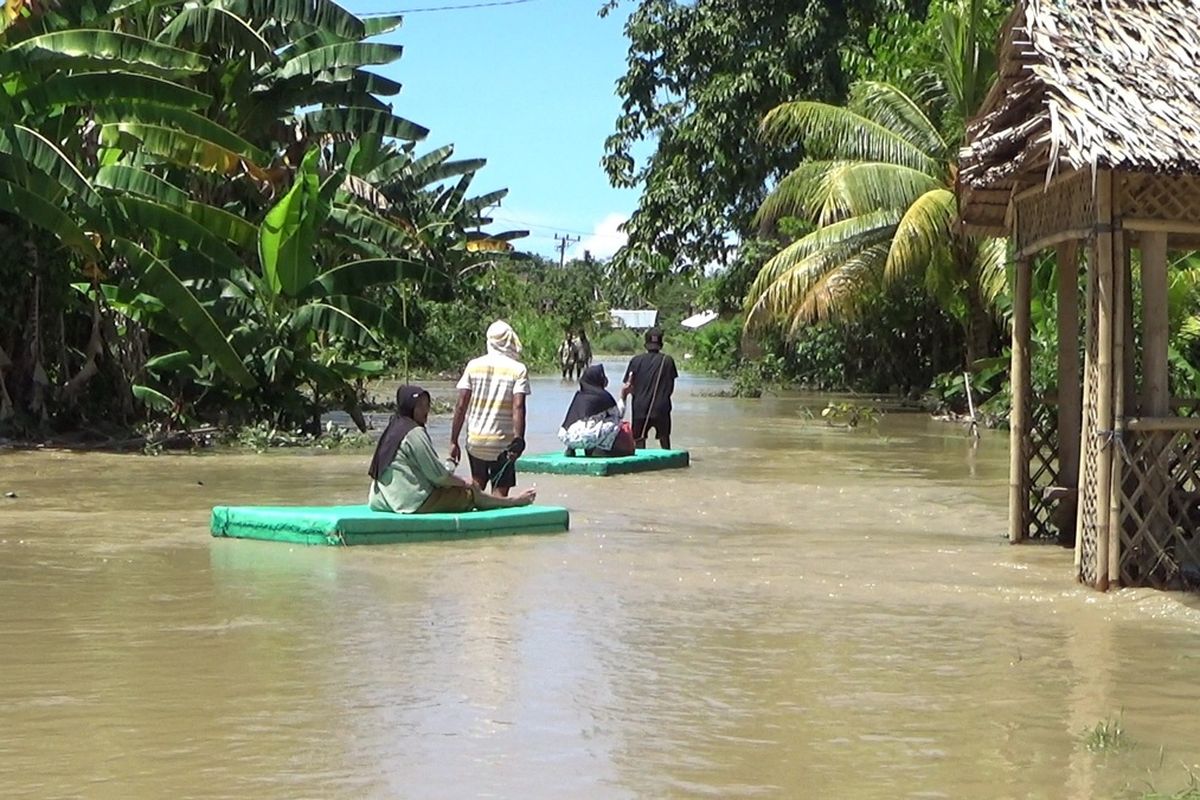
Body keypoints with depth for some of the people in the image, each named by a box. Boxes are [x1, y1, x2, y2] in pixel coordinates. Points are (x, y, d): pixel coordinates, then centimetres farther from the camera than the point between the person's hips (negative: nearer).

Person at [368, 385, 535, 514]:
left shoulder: (393, 430, 15)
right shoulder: (414, 433, -16)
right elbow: (437, 475, -15)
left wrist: (455, 480, 14)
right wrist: (462, 482, 2)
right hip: (414, 503, -10)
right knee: (471, 494, 3)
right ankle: (513, 502, 18)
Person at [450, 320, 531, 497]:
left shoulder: (473, 365, 2)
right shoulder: (518, 370, -6)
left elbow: (461, 405, -1)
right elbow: (518, 407, -16)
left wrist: (454, 441, 3)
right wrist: (518, 441, -19)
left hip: (475, 440, 3)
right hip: (502, 442, -3)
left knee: (477, 485, 21)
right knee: (500, 492, 1)